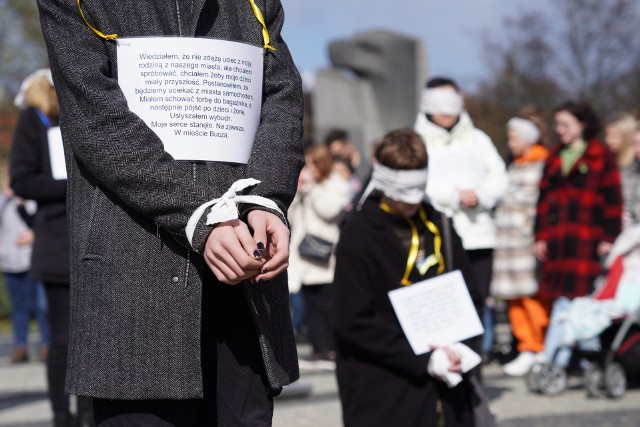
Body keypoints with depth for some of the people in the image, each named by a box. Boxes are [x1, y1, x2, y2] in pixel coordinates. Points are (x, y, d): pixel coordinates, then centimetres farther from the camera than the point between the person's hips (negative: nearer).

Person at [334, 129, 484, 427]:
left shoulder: (438, 225, 8)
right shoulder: (358, 236, -9)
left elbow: (470, 296, 15)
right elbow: (355, 322, -13)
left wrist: (463, 346, -4)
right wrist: (422, 358, -18)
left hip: (445, 389, 6)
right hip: (384, 396, -5)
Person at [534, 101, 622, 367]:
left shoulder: (601, 157, 2)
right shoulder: (554, 158, 18)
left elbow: (612, 200, -1)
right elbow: (544, 198, 18)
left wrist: (609, 238, -7)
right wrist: (540, 236, 11)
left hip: (586, 239, -5)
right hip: (557, 240, 5)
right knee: (563, 298, 2)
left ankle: (550, 360, -8)